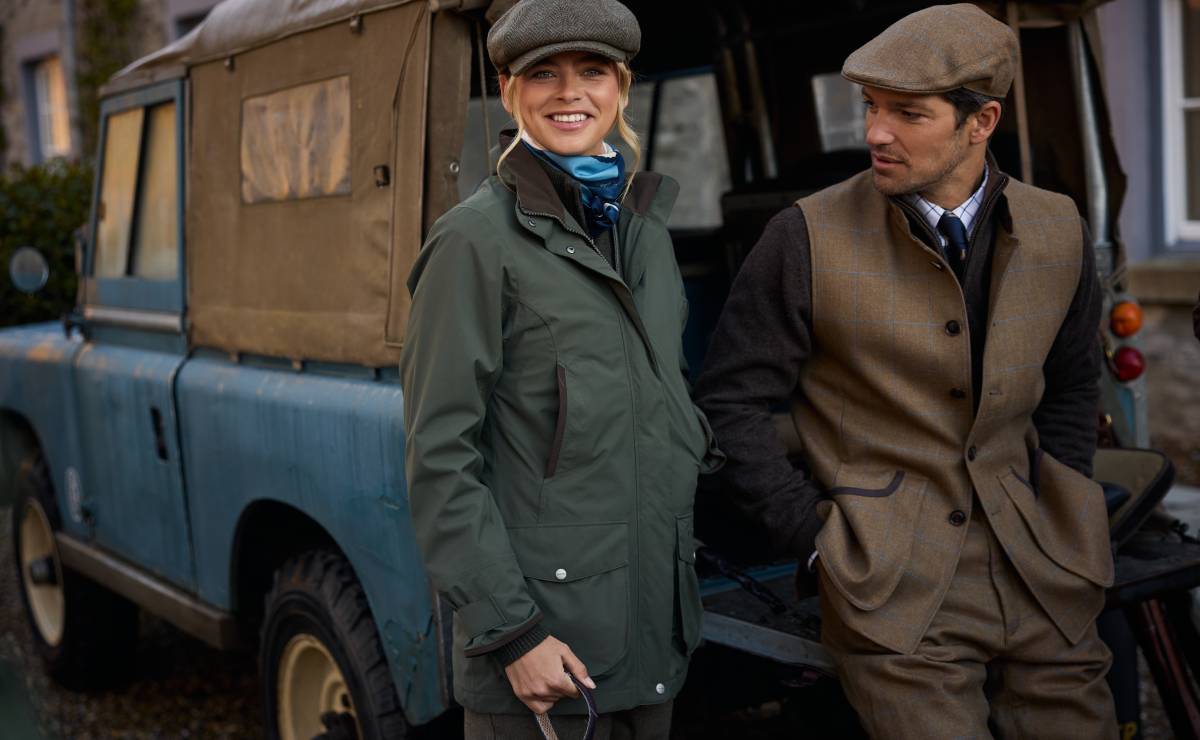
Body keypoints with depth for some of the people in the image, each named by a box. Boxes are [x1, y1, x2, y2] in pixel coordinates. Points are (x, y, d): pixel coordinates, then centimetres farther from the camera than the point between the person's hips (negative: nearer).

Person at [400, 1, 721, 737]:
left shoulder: (645, 225, 9)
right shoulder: (477, 239, -10)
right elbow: (441, 458, -13)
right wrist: (511, 631, -16)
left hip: (655, 616, 6)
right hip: (544, 625, -6)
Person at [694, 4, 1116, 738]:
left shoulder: (1059, 232, 3)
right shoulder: (809, 239, -10)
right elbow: (731, 403, -5)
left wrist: (1057, 515, 9)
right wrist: (817, 537, -8)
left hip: (1042, 587, 4)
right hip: (896, 593, -4)